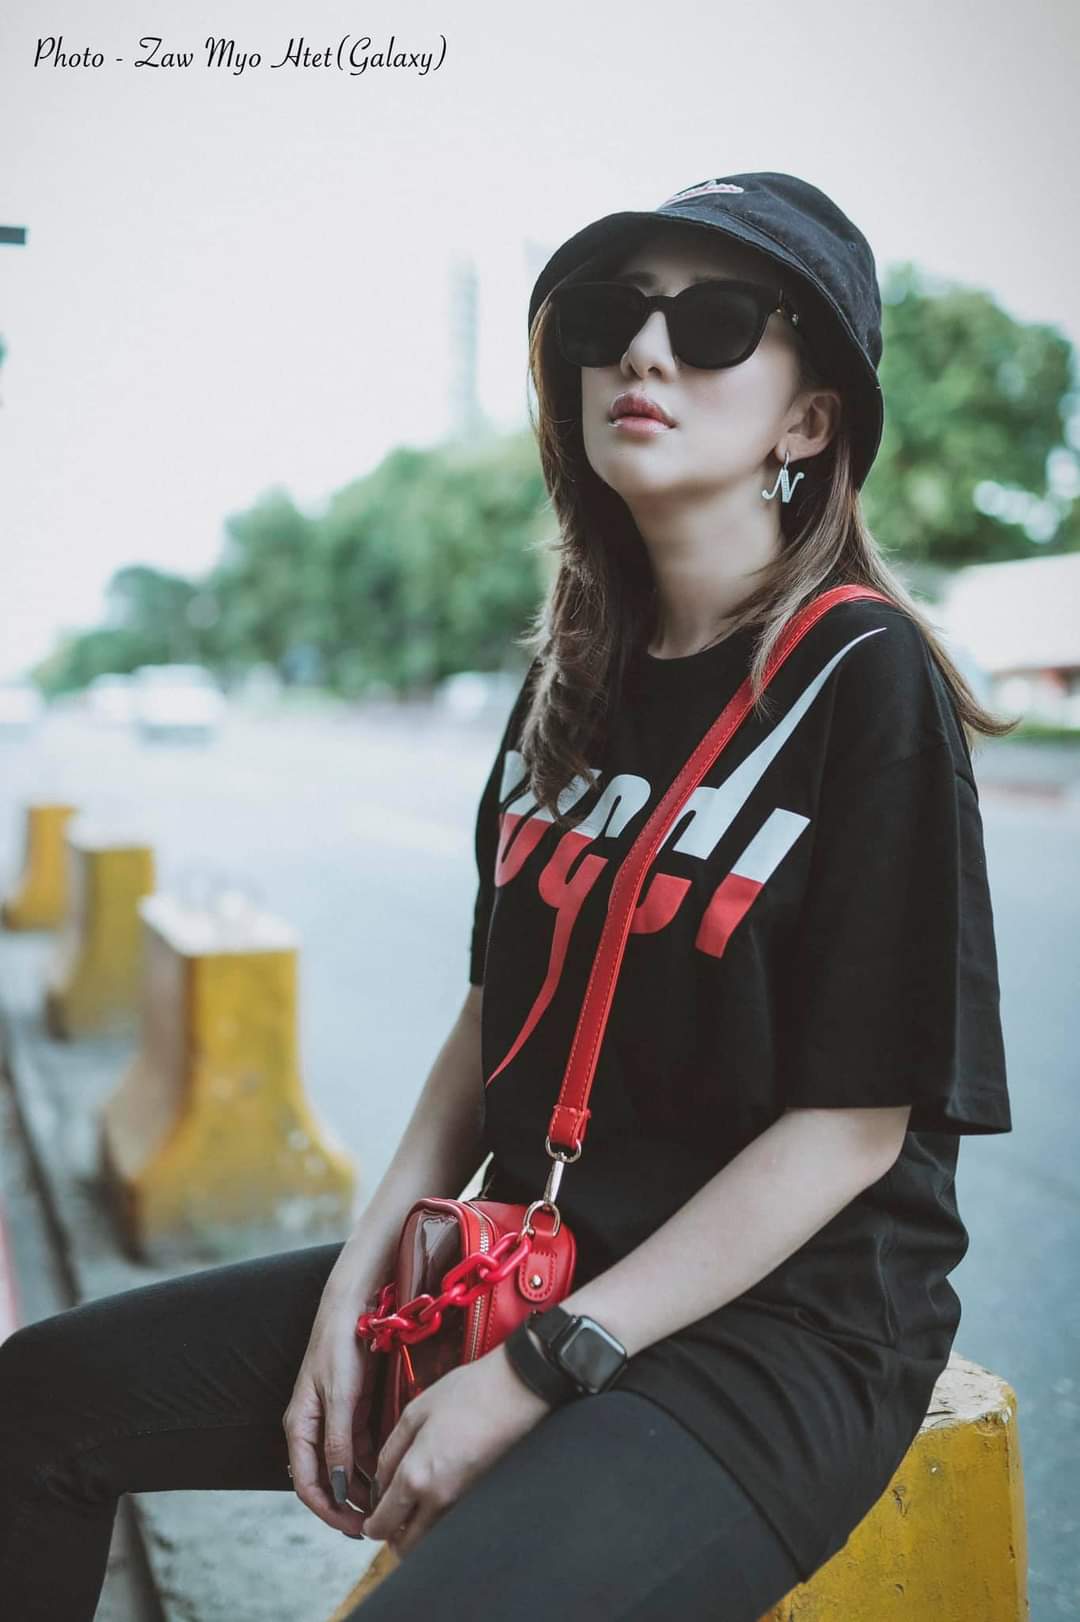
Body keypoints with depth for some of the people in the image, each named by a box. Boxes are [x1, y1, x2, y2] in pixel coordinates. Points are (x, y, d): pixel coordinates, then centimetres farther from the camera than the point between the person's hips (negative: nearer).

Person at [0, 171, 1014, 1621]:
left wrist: (534, 1375, -16)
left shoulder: (866, 684, -14)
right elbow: (499, 1019, 9)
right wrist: (354, 1287, -1)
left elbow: (851, 1127, -16)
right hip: (521, 1264, 7)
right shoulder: (574, 679, 7)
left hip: (774, 1328, -6)